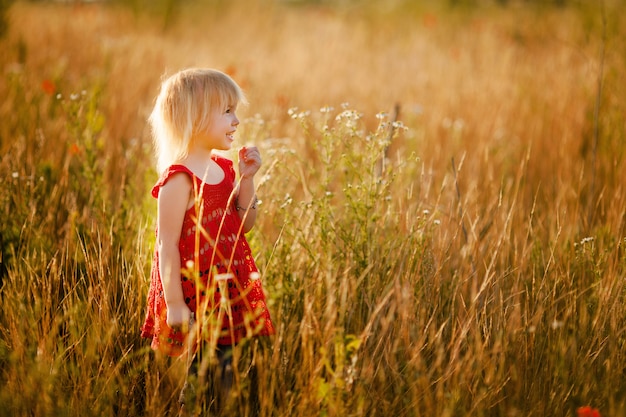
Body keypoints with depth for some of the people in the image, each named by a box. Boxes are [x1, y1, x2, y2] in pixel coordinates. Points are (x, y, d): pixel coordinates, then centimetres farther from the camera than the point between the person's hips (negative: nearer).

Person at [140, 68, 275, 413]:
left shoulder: (224, 168, 7)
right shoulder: (179, 179, -17)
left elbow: (243, 226, 12)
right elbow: (167, 245, -18)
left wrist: (246, 179, 0)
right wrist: (174, 304, -19)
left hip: (229, 291, 8)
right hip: (195, 296, -7)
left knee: (225, 365, 12)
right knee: (203, 374, -1)